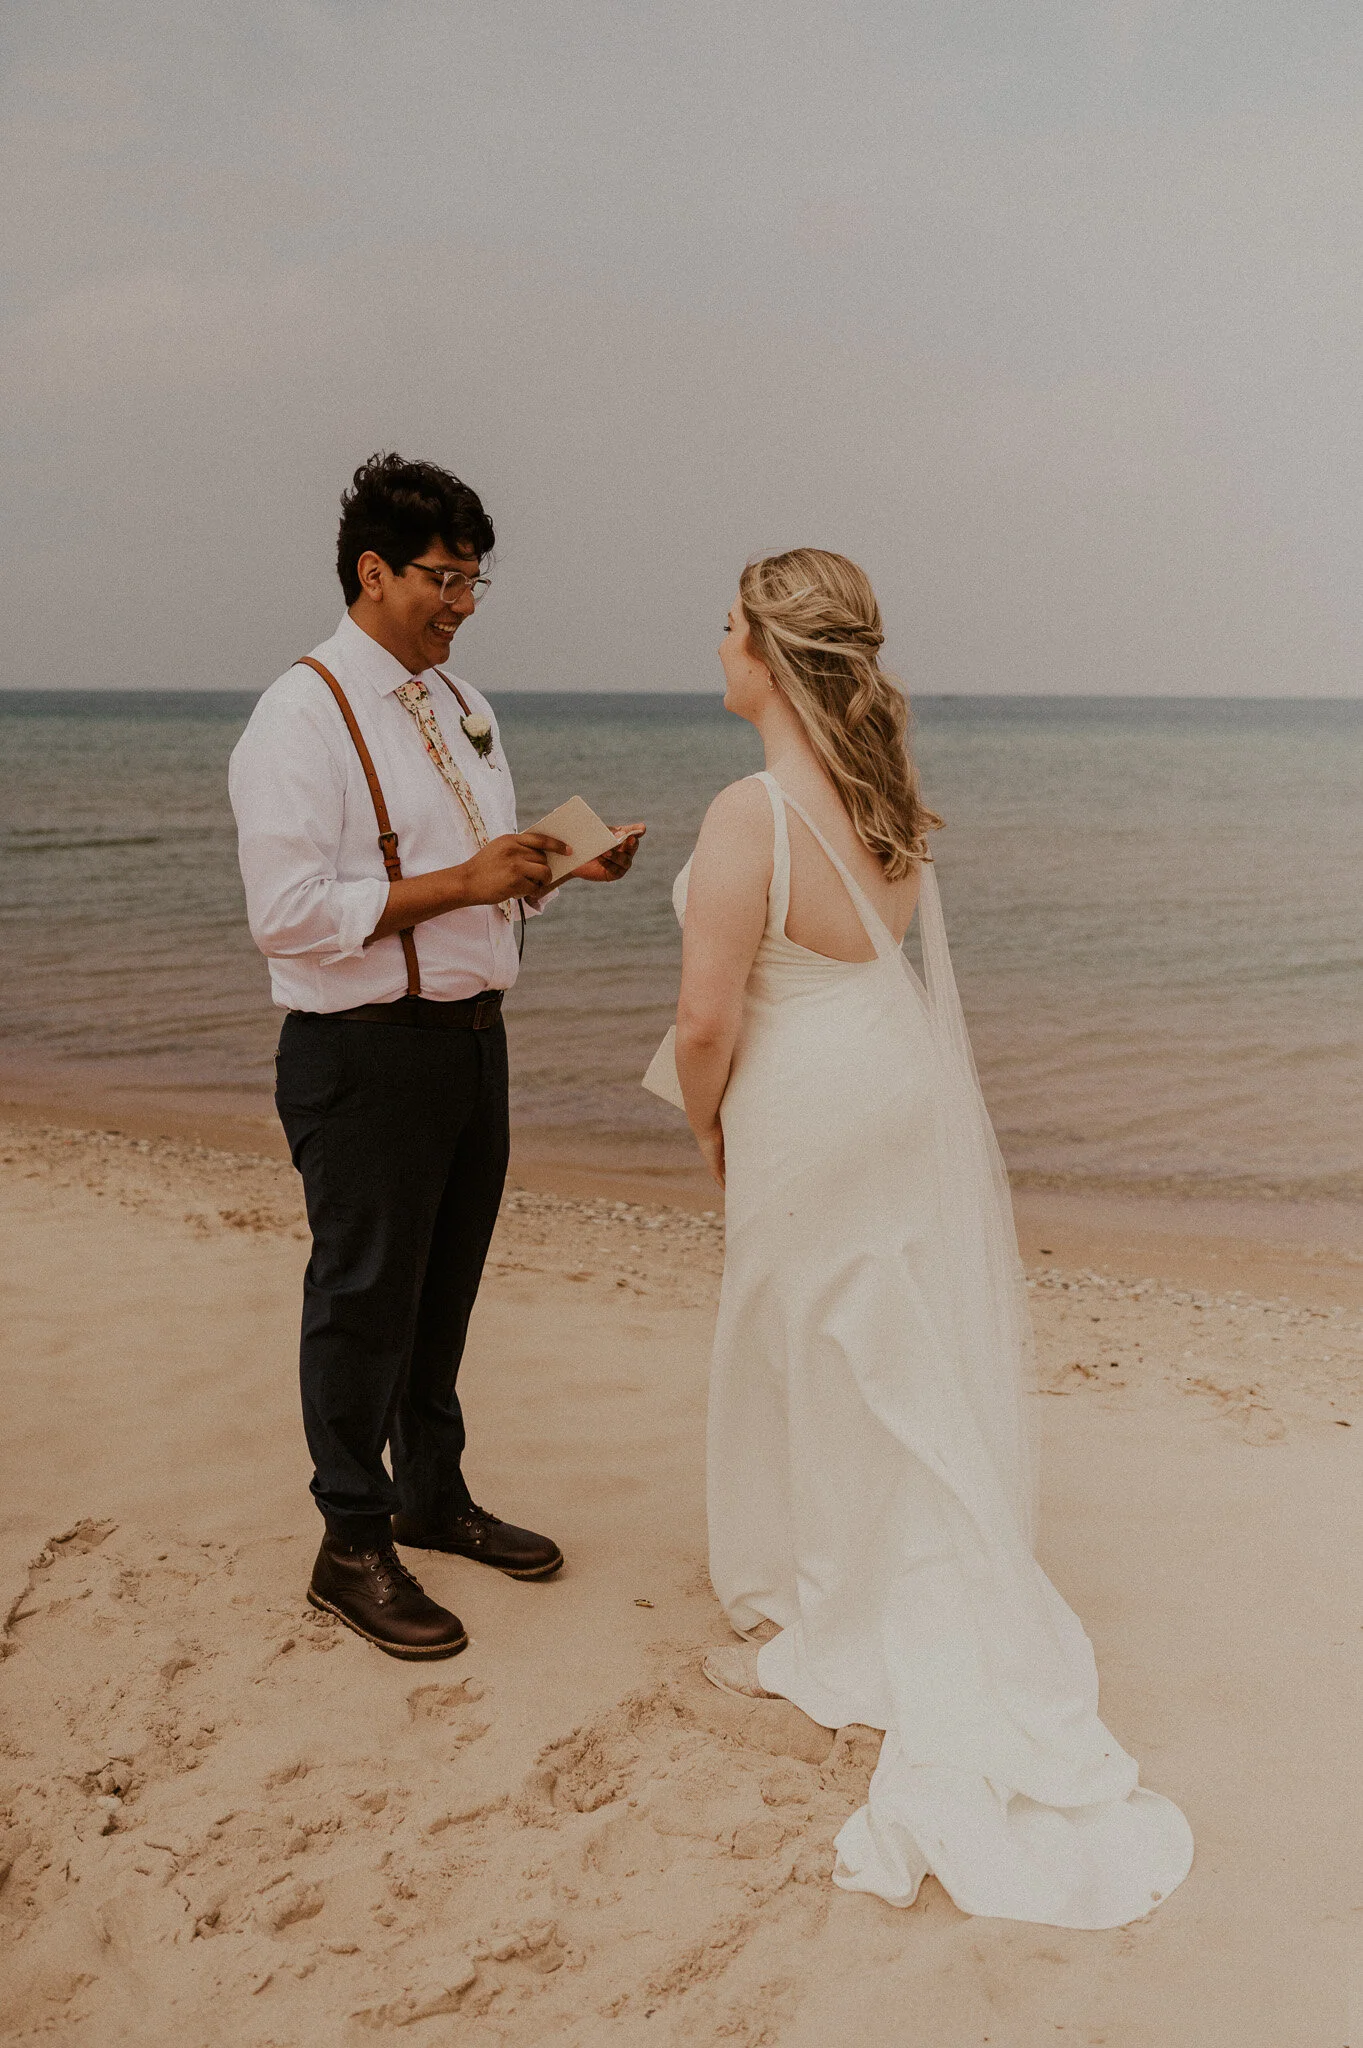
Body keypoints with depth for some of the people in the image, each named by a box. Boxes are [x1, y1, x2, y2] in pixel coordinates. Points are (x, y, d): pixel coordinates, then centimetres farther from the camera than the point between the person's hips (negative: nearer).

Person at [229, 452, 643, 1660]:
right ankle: (353, 1549, 20)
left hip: (473, 1035, 8)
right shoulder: (304, 715, -14)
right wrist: (459, 884, -22)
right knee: (365, 1301, 4)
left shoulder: (462, 708, 13)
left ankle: (433, 1495, 37)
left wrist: (569, 865, 0)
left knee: (445, 1288, 19)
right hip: (367, 1055, -8)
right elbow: (287, 914, -21)